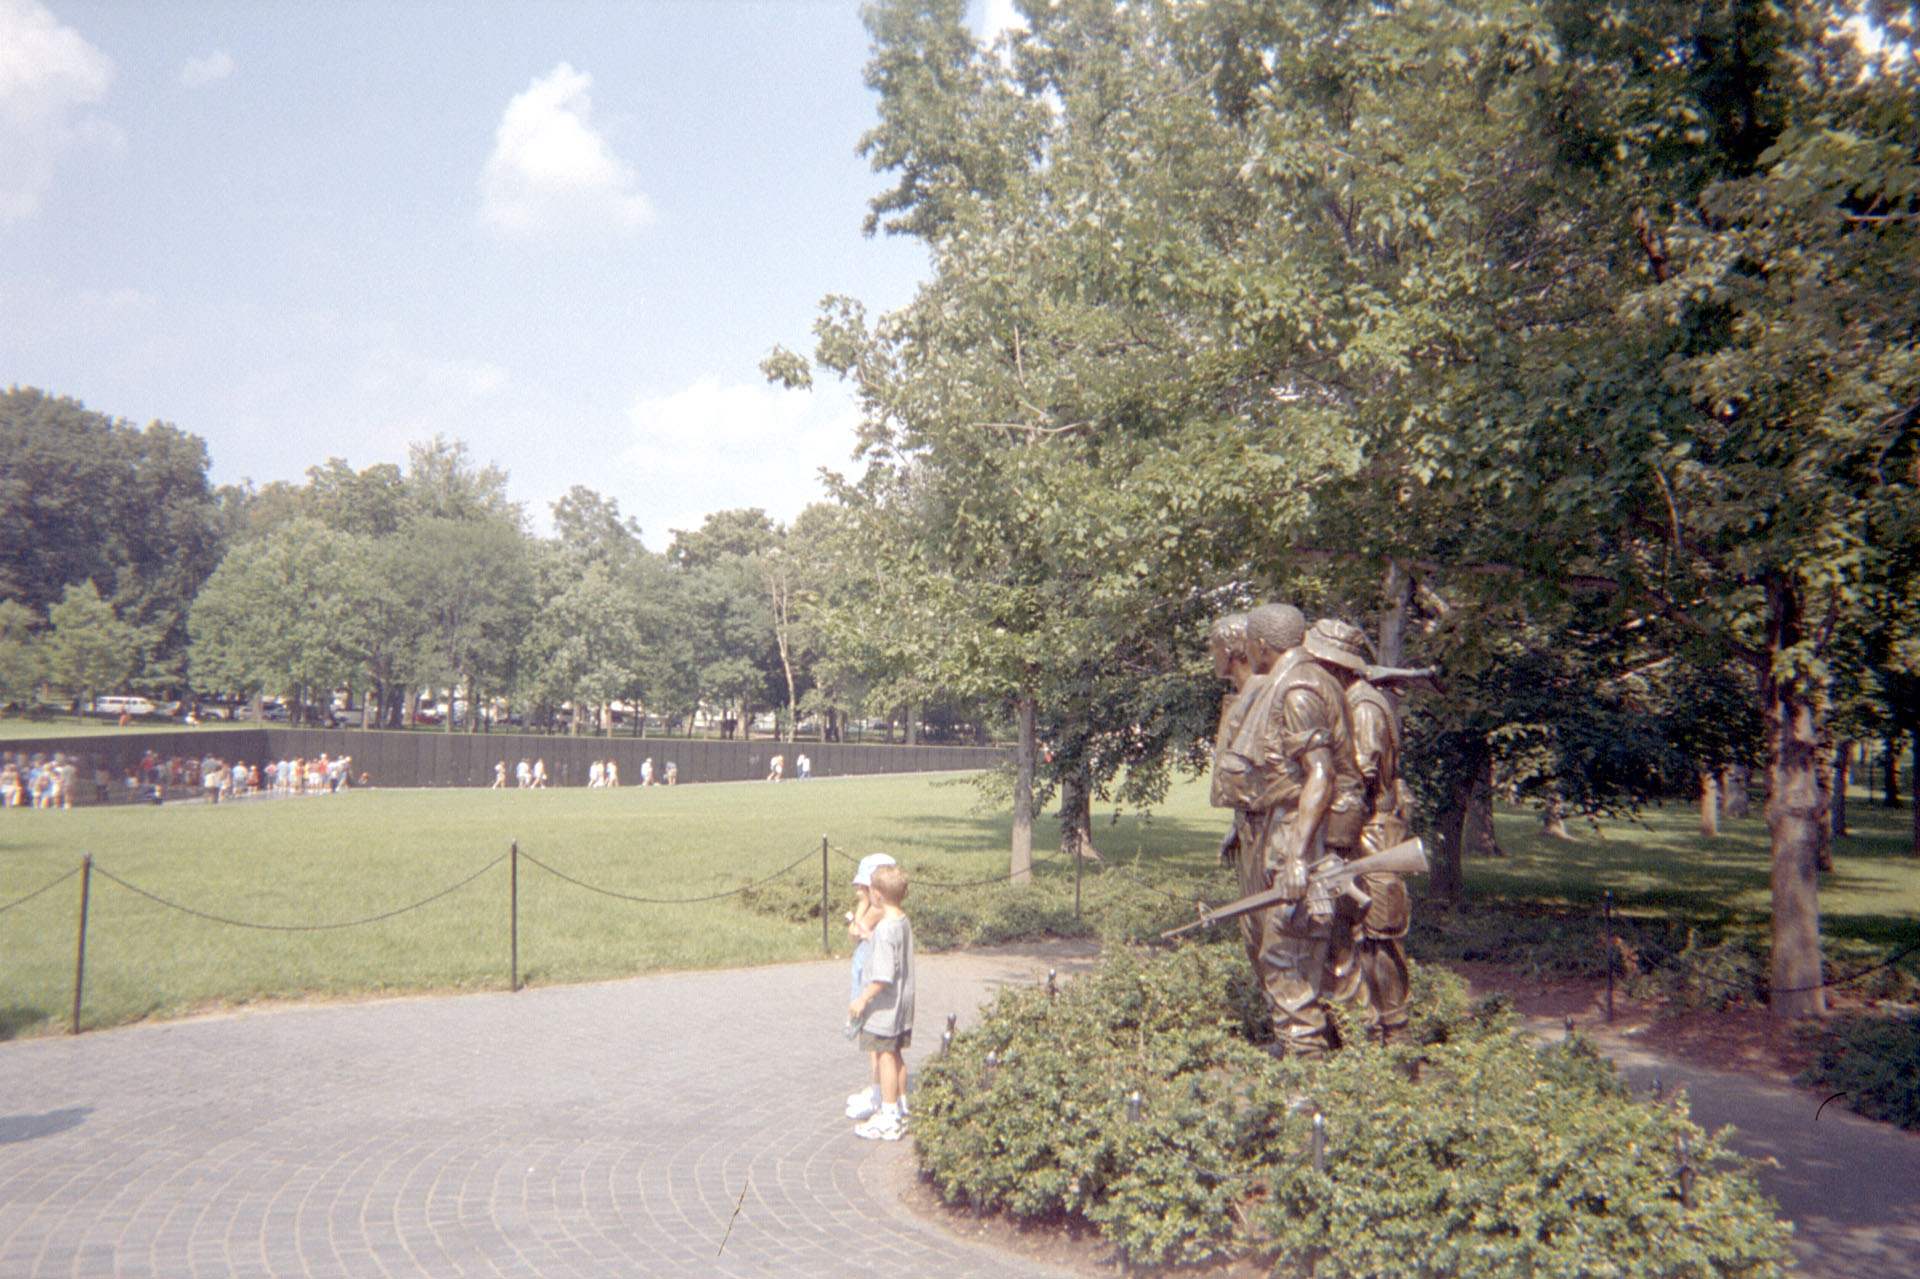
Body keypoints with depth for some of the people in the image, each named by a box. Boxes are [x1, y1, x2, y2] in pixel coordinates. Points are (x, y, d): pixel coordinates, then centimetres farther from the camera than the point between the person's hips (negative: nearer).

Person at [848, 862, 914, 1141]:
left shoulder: (884, 928, -23)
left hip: (885, 1004, -9)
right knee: (897, 1056, 16)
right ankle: (897, 1111, 27)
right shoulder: (904, 922, 4)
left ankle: (888, 1120, 4)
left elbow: (883, 976, -24)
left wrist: (863, 999, -15)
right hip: (903, 1002, 9)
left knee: (886, 1056, -2)